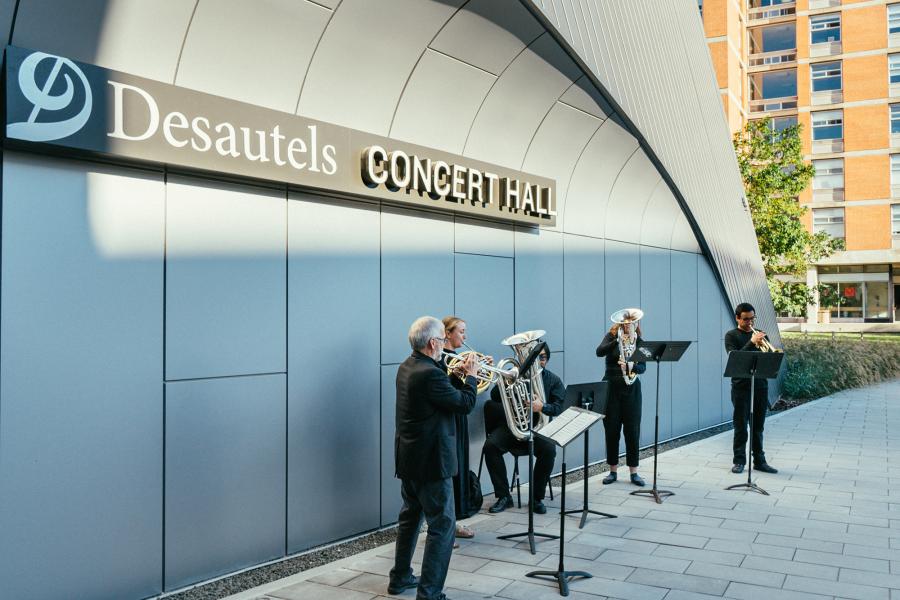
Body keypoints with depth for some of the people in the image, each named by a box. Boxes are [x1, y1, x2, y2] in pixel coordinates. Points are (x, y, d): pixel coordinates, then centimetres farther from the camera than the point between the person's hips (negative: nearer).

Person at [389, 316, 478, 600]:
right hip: (431, 459, -10)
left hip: (408, 457, 10)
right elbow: (465, 404, -16)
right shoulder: (430, 374, -24)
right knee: (442, 525, -2)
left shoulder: (407, 367, 6)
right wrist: (471, 376, -1)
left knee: (411, 516, 23)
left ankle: (400, 577, 35)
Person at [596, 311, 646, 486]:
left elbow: (643, 367, -4)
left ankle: (634, 472, 10)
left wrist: (632, 366, -25)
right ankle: (613, 471, 15)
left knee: (632, 430, 1)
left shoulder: (639, 342, 5)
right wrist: (617, 341, -31)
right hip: (611, 387, -1)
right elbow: (599, 352, -18)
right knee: (612, 430, 4)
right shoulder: (612, 336, -1)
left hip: (631, 389, 1)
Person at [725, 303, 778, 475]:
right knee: (740, 425, -1)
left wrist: (763, 346, -13)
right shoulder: (731, 336, 1)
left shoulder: (760, 334, 14)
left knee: (758, 425, 9)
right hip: (741, 386, -4)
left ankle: (759, 460, 15)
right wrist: (752, 343, -22)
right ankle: (739, 461, 5)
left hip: (760, 385, 4)